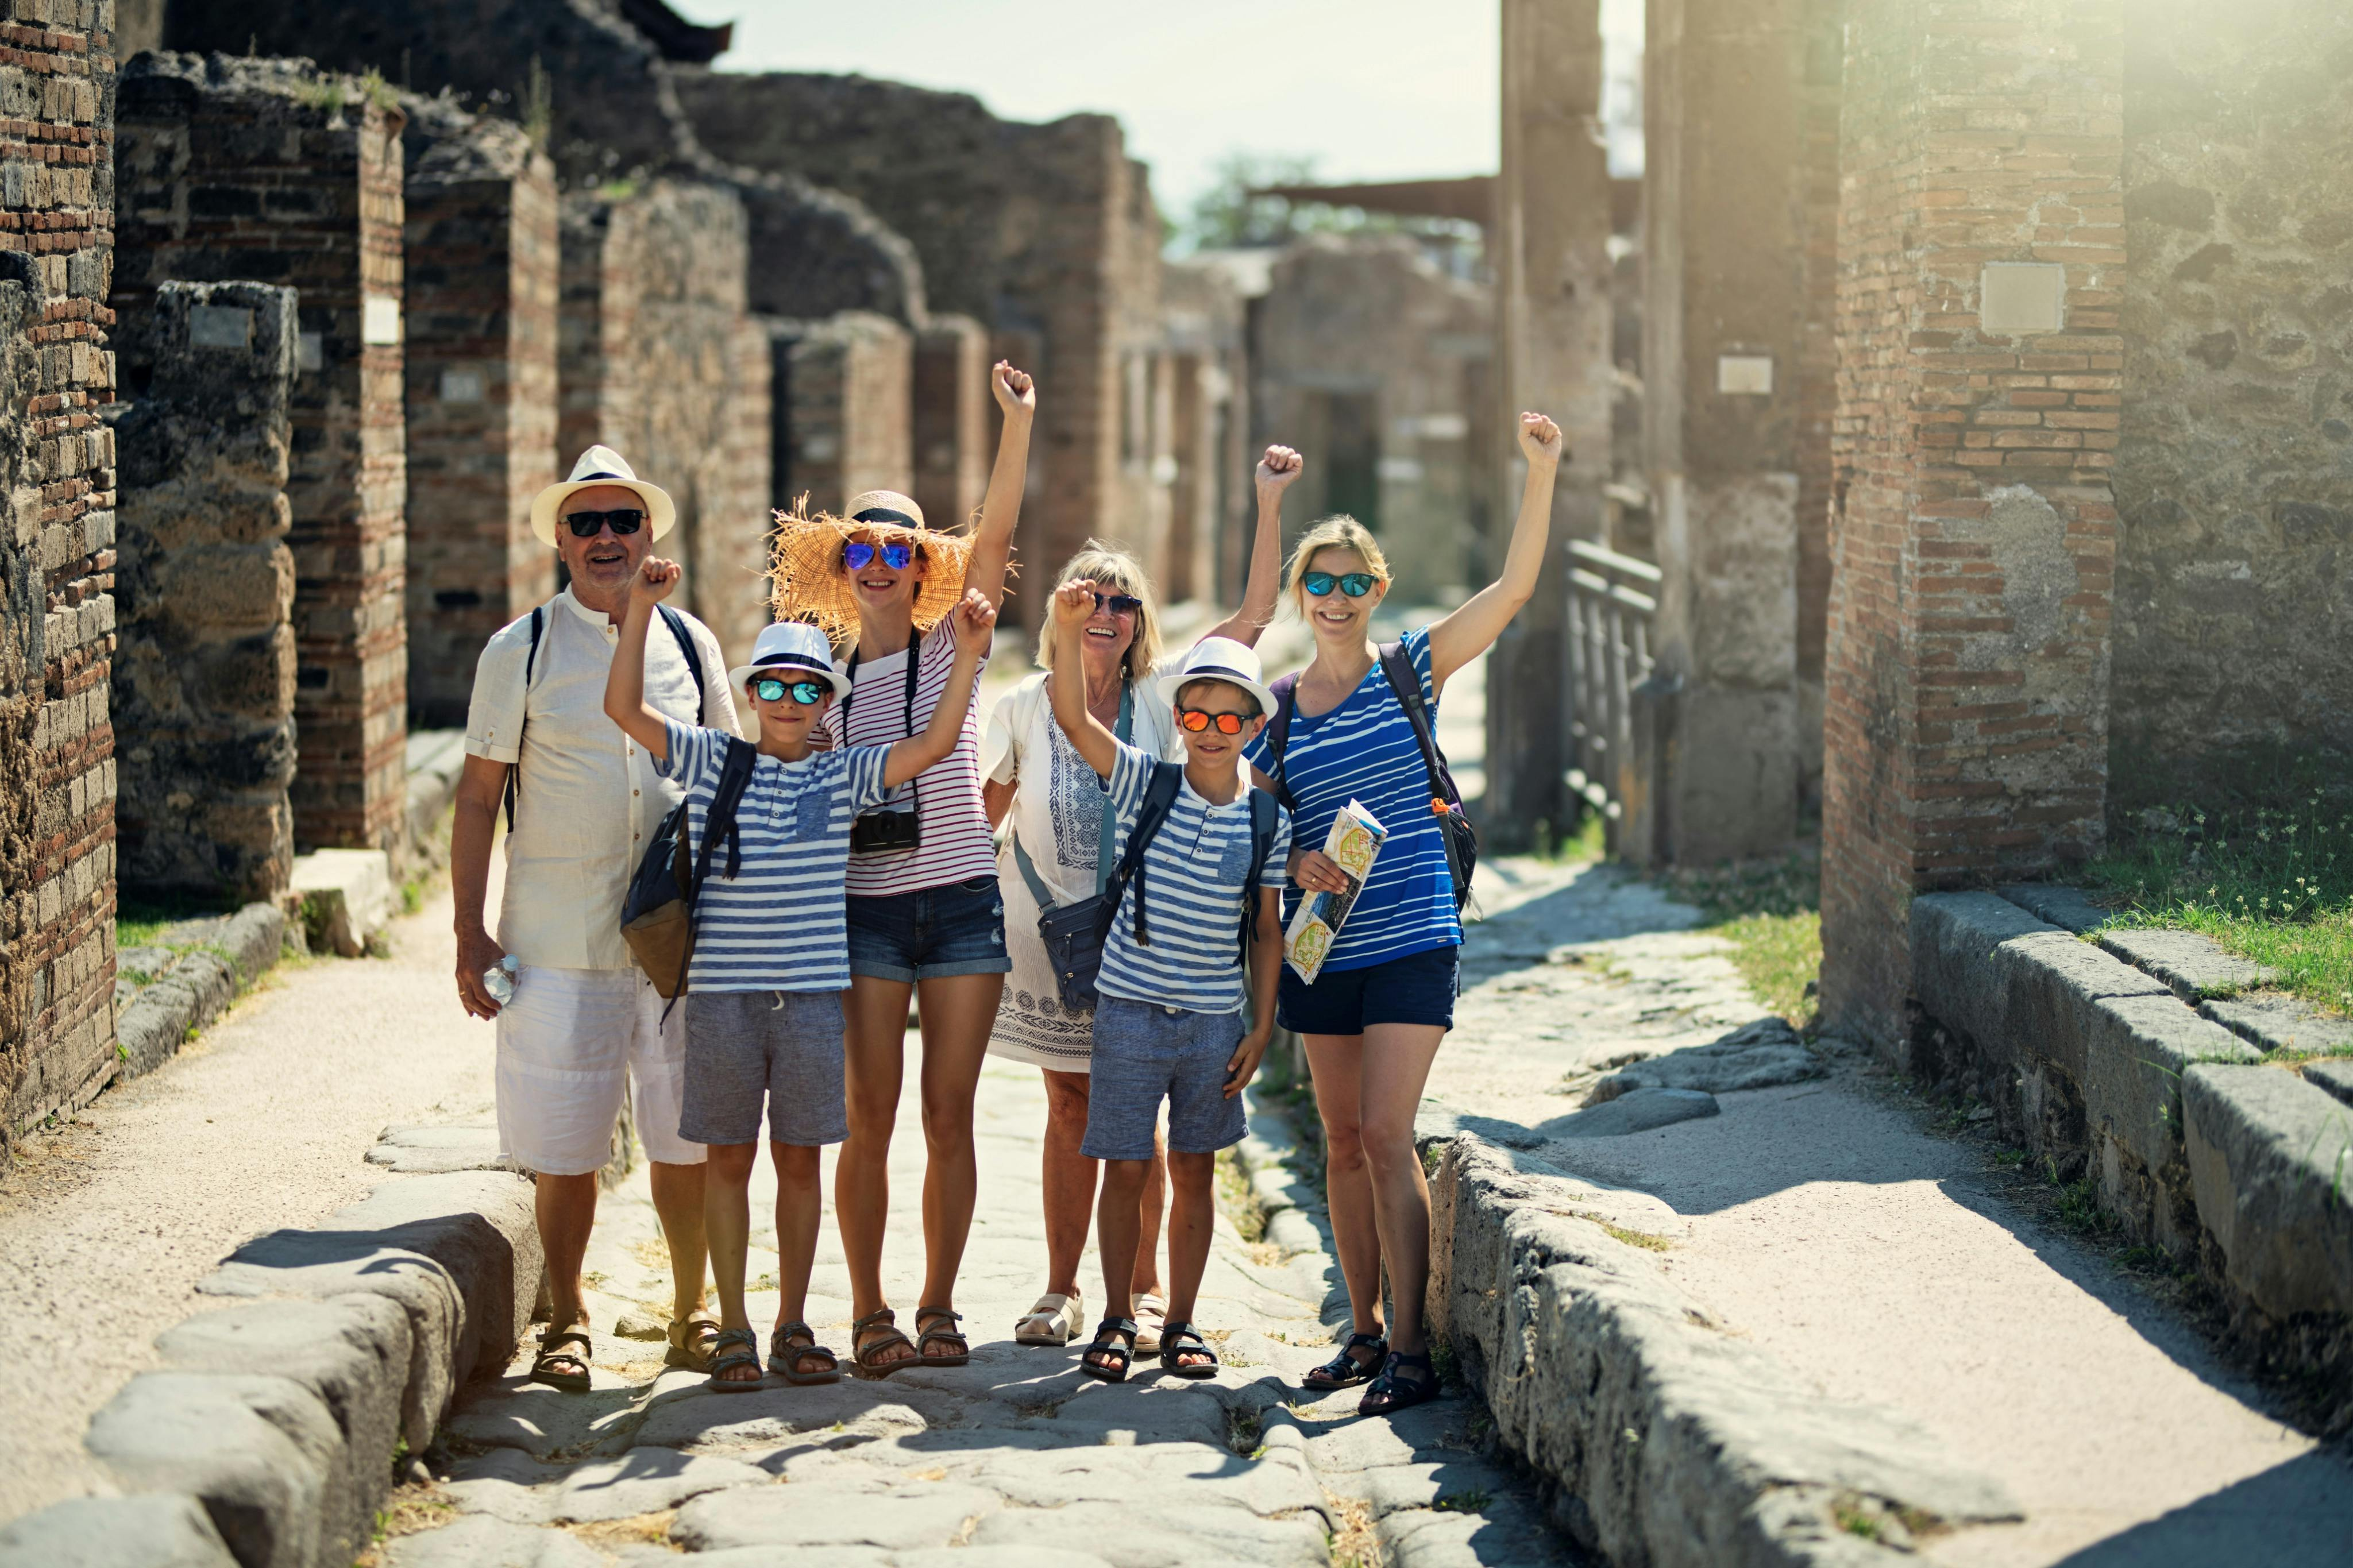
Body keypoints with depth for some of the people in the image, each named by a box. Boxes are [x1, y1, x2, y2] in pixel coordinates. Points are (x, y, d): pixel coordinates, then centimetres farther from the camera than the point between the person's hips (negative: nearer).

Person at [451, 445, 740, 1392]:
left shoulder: (689, 644, 8)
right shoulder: (520, 652, 1)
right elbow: (478, 795, 2)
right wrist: (470, 936, -3)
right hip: (557, 939, -2)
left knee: (687, 1135, 5)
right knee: (563, 1145, 1)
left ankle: (692, 1312, 21)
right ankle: (566, 1322, 17)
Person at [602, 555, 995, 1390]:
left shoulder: (844, 777, 6)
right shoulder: (709, 762, 3)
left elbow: (936, 744, -2)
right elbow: (624, 707, -5)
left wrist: (968, 656, -12)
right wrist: (640, 609, -14)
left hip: (813, 994, 1)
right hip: (723, 991, -1)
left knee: (799, 1158, 8)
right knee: (730, 1157, 5)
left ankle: (793, 1327, 17)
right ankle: (733, 1331, 12)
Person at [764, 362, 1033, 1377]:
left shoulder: (949, 648, 5)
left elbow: (993, 537, -8)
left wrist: (1018, 423, -18)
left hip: (961, 901, 0)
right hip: (864, 907, 1)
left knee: (949, 1117, 2)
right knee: (870, 1119, -2)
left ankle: (938, 1309, 11)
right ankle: (869, 1315, 6)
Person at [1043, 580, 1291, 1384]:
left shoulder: (1269, 820, 1)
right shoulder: (1144, 784, -4)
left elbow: (1266, 931, 7)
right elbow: (1072, 717, -17)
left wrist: (1262, 1026, 3)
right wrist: (1069, 630, -32)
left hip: (1217, 1018, 2)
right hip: (1130, 1008, -2)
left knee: (1195, 1169, 9)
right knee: (1125, 1166, 1)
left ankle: (1181, 1323, 19)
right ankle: (1116, 1320, 13)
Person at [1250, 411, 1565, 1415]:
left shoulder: (1413, 671, -1)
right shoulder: (1277, 708, 6)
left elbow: (1515, 587, -10)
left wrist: (1541, 473, -19)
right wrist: (1296, 864, -11)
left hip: (1413, 944, -4)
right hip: (1321, 946, 4)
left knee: (1386, 1135, -12)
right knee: (1343, 1142, 9)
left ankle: (1411, 1350, -8)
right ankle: (1364, 1333, 21)